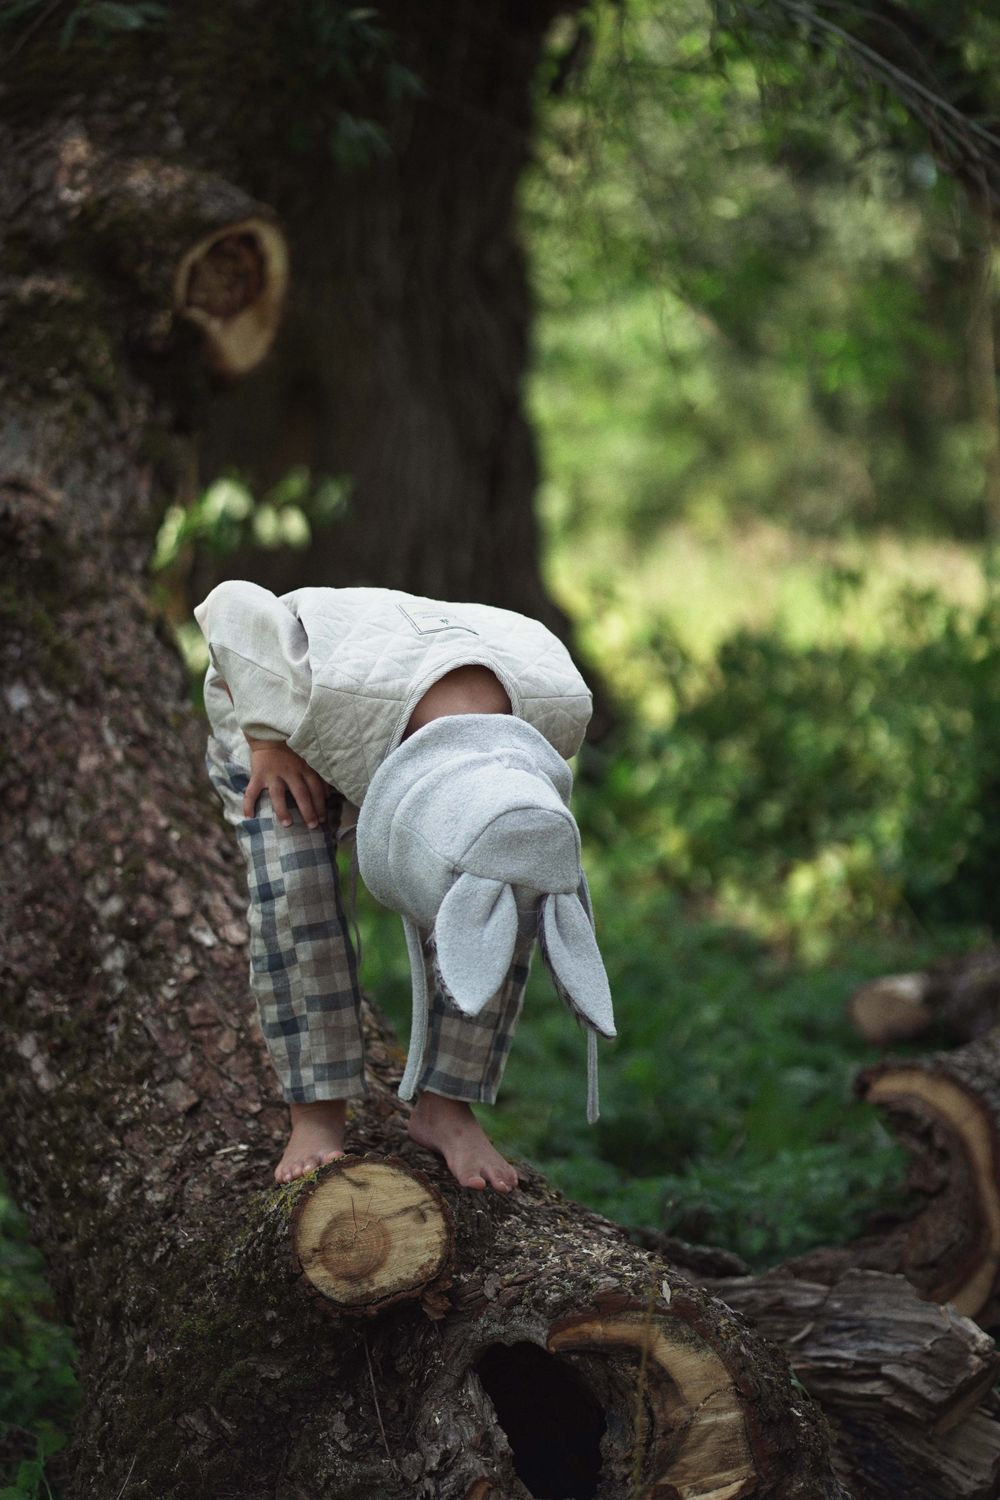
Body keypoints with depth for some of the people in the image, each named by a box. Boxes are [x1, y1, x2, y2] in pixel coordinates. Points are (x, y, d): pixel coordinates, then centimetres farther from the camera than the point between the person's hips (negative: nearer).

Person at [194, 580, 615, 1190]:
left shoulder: (561, 708, -35)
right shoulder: (329, 697, -45)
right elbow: (235, 606, -26)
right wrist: (268, 741, -23)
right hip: (268, 712, -2)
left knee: (509, 894, -20)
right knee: (294, 888, -27)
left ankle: (446, 1106, -8)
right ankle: (317, 1115, -12)